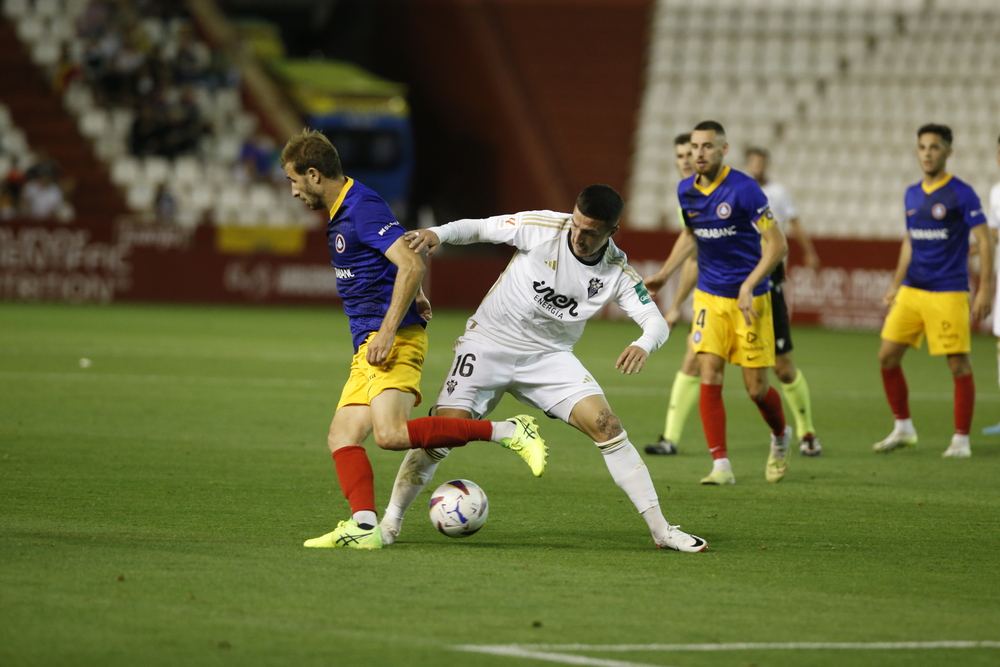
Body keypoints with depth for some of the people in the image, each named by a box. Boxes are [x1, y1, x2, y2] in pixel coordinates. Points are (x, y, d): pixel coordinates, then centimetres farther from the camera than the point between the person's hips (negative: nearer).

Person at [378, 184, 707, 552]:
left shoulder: (618, 273, -11)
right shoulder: (541, 226, -16)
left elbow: (657, 322, -15)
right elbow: (478, 228, -6)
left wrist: (643, 345, -39)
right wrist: (437, 233, -25)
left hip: (550, 356, 2)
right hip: (489, 343, -2)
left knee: (606, 426, -13)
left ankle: (660, 529, -5)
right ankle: (390, 521, 0)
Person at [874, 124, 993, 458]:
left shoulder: (961, 194, -8)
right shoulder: (912, 194, 11)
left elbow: (984, 240, -9)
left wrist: (985, 289, -14)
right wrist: (895, 285, 19)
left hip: (948, 293, -6)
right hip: (912, 291, 7)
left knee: (959, 364, -4)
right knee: (887, 356, 3)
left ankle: (961, 440, 5)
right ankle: (903, 429, 17)